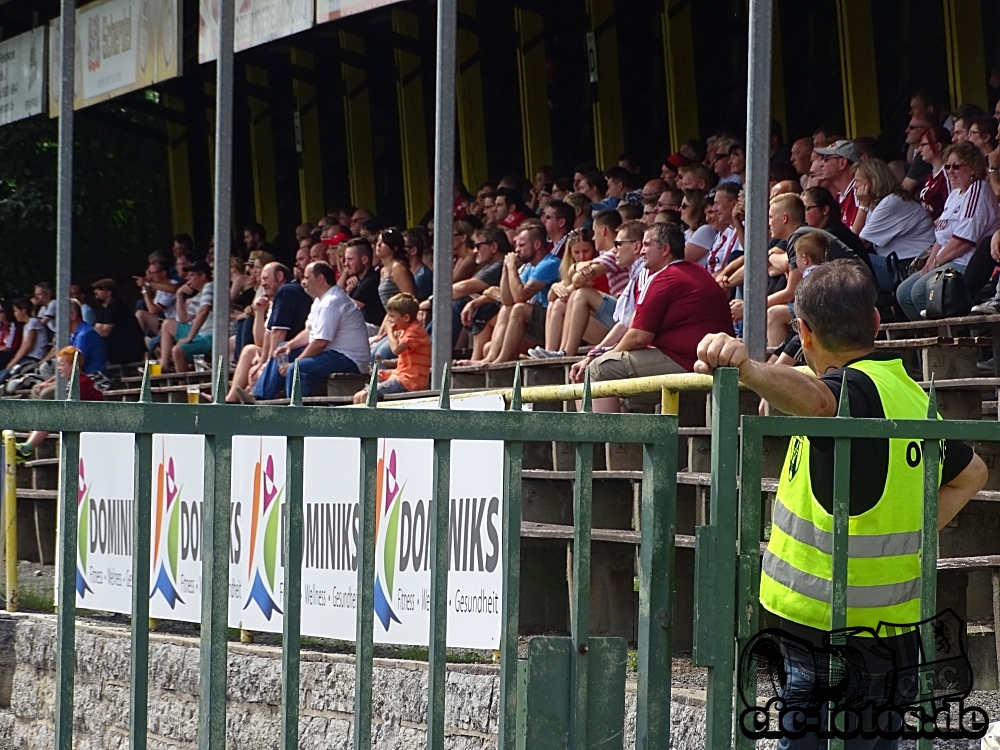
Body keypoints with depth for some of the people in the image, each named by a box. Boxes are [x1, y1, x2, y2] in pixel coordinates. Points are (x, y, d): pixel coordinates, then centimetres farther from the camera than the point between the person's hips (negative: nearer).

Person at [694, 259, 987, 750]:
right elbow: (970, 473, 28)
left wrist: (747, 370, -58)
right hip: (893, 631, 9)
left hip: (830, 635, -9)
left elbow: (815, 399, -42)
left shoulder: (855, 388, -15)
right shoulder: (911, 394, 13)